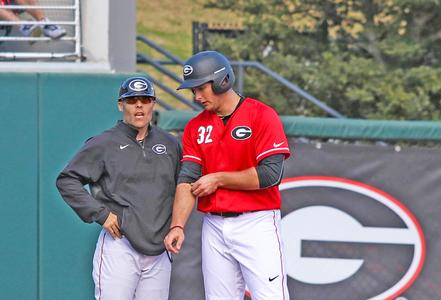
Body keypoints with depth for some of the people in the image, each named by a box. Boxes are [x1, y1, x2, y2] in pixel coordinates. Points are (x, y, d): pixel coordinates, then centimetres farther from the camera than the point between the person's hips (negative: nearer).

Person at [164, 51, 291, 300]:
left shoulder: (263, 116, -6)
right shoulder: (196, 127, 10)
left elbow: (271, 174, -15)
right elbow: (188, 180, 1)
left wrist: (218, 179, -9)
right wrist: (178, 226, -13)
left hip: (256, 224, -5)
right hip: (214, 228, 5)